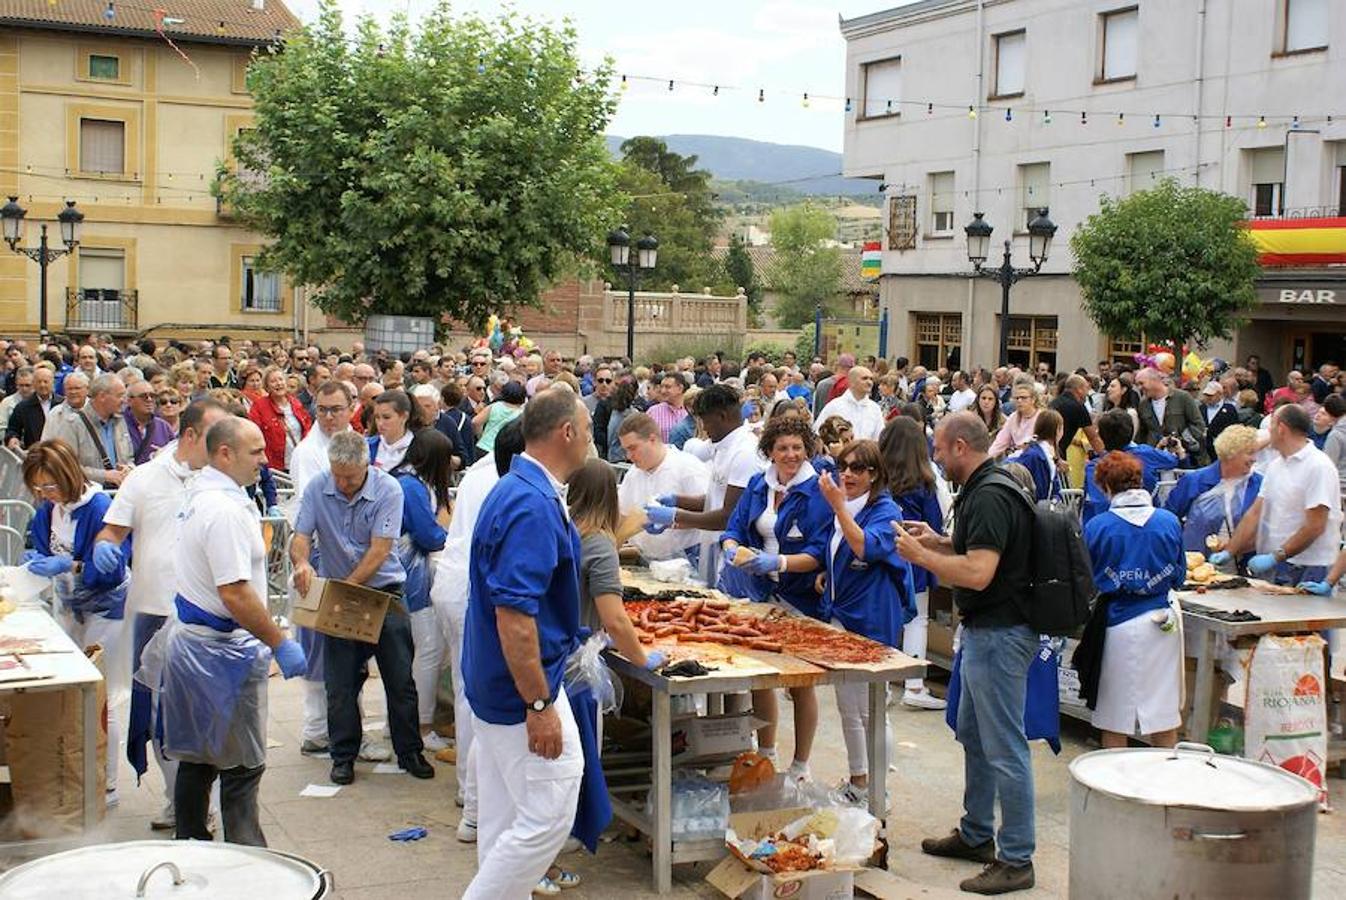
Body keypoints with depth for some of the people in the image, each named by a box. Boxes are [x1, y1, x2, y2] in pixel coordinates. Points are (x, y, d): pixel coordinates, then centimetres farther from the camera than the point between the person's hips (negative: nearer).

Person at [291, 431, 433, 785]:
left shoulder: (388, 490, -14)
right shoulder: (317, 489, -5)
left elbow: (379, 550, -18)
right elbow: (300, 536, -8)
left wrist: (347, 586, -22)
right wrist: (301, 562, -31)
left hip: (383, 591, -2)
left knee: (400, 679, 4)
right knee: (340, 682, 5)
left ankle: (409, 752, 17)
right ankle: (343, 756, 18)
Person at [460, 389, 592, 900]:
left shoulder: (516, 491, 9)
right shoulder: (534, 505, -23)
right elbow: (513, 615, -27)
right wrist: (539, 705, -24)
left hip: (494, 684, 10)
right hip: (523, 686, -10)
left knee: (505, 817, 17)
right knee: (548, 815, -4)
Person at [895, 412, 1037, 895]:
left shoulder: (989, 497, -22)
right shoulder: (983, 489, 11)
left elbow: (978, 573, -29)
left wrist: (919, 555, -18)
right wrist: (938, 542, 12)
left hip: (1000, 634, -11)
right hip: (984, 631, 11)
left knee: (1004, 748, -3)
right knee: (973, 736, 21)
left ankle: (1015, 860, 5)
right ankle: (975, 835, 34)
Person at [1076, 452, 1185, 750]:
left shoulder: (1096, 526, -8)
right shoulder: (1169, 522, -2)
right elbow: (1179, 577, 9)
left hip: (1117, 623, -2)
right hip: (1161, 623, 2)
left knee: (1115, 716, 10)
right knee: (1164, 713, 12)